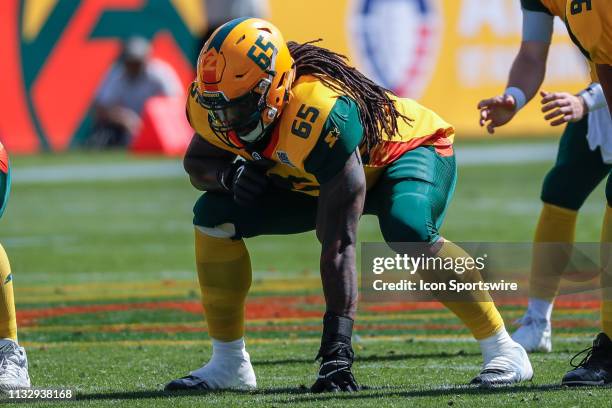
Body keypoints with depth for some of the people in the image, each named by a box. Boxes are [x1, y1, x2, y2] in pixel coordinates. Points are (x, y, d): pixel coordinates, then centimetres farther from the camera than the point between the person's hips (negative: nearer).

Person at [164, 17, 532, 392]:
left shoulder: (321, 116, -42)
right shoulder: (213, 104, -24)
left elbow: (339, 244, -41)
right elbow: (198, 163, 0)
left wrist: (337, 345, -43)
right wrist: (230, 173, -27)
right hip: (316, 179, 7)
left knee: (406, 232, -38)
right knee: (215, 216, -10)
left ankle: (503, 350, -22)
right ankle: (230, 364, 3)